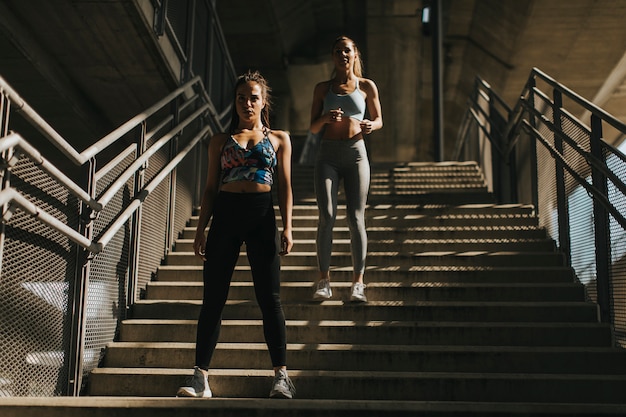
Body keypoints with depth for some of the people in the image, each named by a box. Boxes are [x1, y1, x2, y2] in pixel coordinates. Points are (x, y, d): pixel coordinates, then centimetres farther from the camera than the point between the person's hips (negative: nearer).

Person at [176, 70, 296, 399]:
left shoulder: (279, 139, 13)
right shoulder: (220, 141, 15)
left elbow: (285, 187, 9)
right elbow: (210, 189, 13)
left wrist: (287, 227, -2)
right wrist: (200, 231, 6)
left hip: (262, 216, -1)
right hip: (225, 215, 1)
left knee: (269, 297, -2)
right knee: (213, 297, 0)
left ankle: (281, 375, 3)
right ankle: (200, 376, 4)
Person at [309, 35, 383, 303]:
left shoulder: (367, 86, 9)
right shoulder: (322, 88, 10)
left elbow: (379, 119, 15)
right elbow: (313, 128, 9)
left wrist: (370, 126, -8)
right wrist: (325, 118, -13)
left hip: (356, 153, 0)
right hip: (328, 155, 0)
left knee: (356, 218, -5)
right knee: (326, 216, -9)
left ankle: (358, 282, -1)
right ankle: (324, 280, -2)